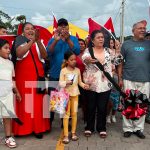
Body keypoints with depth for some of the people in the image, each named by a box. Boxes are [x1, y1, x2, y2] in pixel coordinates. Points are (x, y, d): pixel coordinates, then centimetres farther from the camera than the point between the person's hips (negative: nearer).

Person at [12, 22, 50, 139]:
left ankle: (37, 128, 7)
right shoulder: (19, 40, 6)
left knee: (38, 101, 0)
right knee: (24, 101, -4)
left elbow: (45, 56, -3)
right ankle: (22, 128, 6)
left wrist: (38, 40, -14)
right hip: (23, 75, -2)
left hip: (38, 75, 3)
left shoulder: (39, 42, 13)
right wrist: (32, 40, -17)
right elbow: (19, 53, -14)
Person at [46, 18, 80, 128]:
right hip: (55, 74, 1)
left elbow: (77, 51, -14)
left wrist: (68, 39, -24)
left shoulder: (73, 39, 3)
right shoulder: (53, 39, 4)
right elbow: (48, 53, -12)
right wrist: (56, 40, -24)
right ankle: (49, 122, 19)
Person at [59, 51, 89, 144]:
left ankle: (73, 133, 24)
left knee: (74, 113, 10)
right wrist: (66, 83, -27)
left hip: (75, 94, 4)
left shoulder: (78, 70, 3)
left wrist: (84, 85, -11)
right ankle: (66, 135, 8)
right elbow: (60, 83, -9)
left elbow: (80, 82, 7)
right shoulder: (63, 70, -8)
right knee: (66, 114, 0)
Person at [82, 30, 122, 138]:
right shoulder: (88, 50, 0)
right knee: (91, 107, 8)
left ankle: (102, 128, 22)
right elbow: (84, 59, -18)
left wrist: (117, 49, -4)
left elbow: (117, 61, 8)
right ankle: (89, 128, 23)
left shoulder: (108, 51, 9)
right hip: (91, 84, -2)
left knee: (102, 107, 8)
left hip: (105, 84, 2)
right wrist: (87, 60, -41)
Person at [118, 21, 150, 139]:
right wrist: (120, 78, -1)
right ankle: (128, 128, 17)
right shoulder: (126, 44, 5)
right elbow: (120, 62, 4)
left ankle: (138, 128, 22)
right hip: (129, 80, -1)